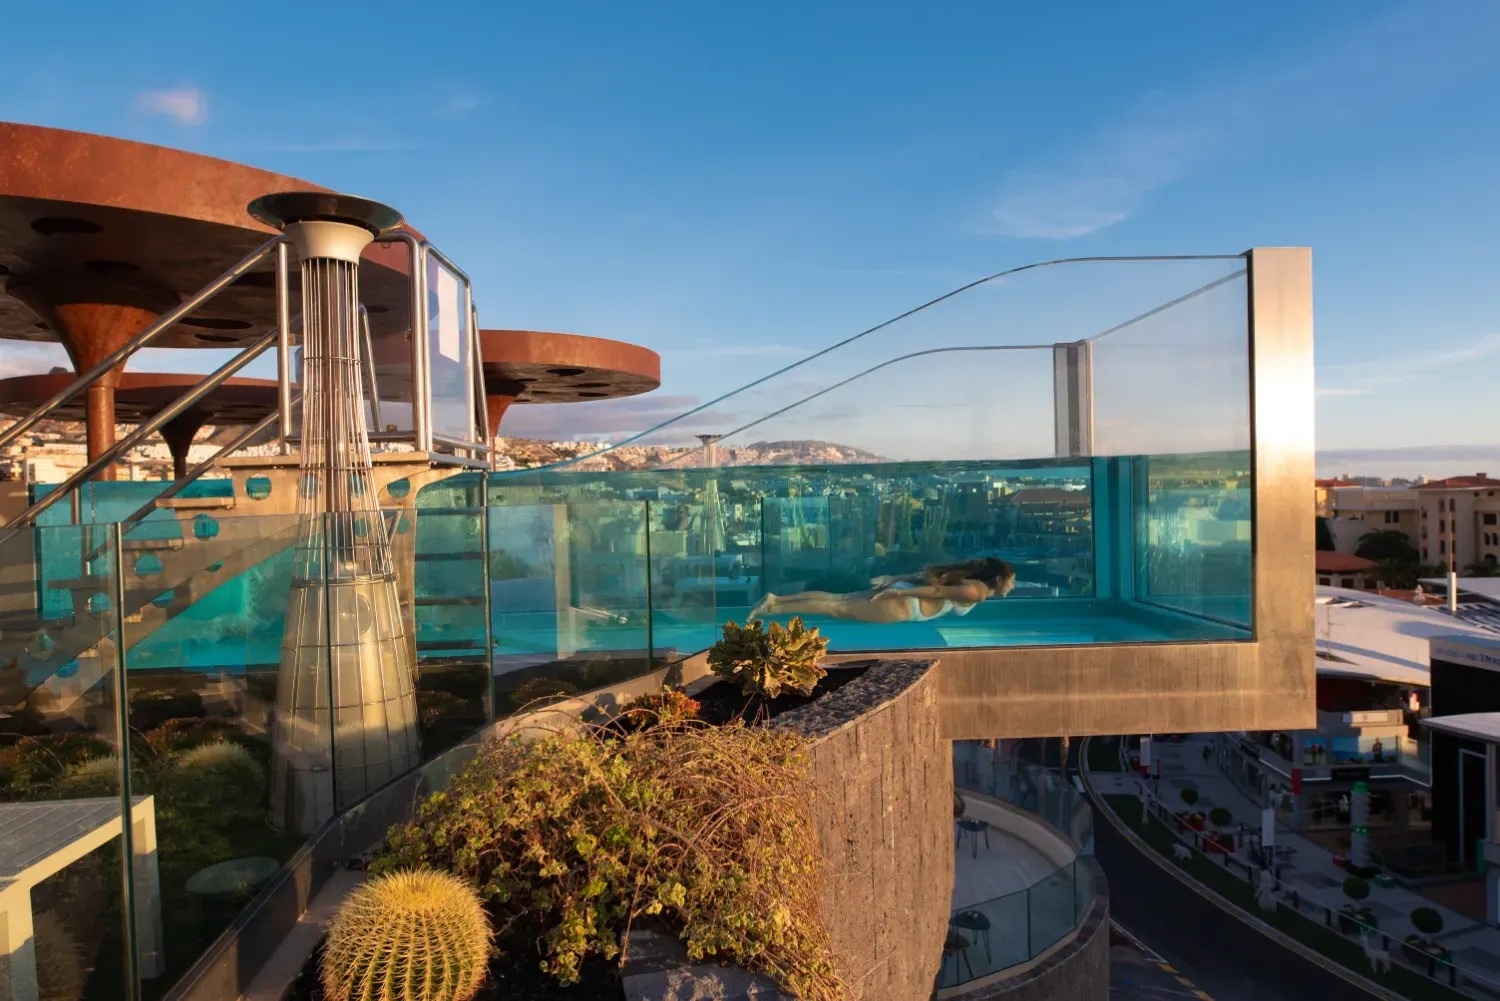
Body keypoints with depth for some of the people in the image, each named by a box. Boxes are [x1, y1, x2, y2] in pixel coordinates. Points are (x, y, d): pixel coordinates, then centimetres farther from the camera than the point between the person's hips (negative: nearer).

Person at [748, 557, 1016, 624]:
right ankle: (774, 609, -12)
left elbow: (925, 575, 19)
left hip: (900, 592, 8)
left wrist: (893, 580, 21)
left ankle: (776, 599, 1)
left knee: (836, 599, 4)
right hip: (899, 606, -8)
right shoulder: (977, 592, -10)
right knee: (836, 608, -10)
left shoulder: (972, 579, 18)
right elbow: (935, 591, -17)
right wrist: (895, 592, -17)